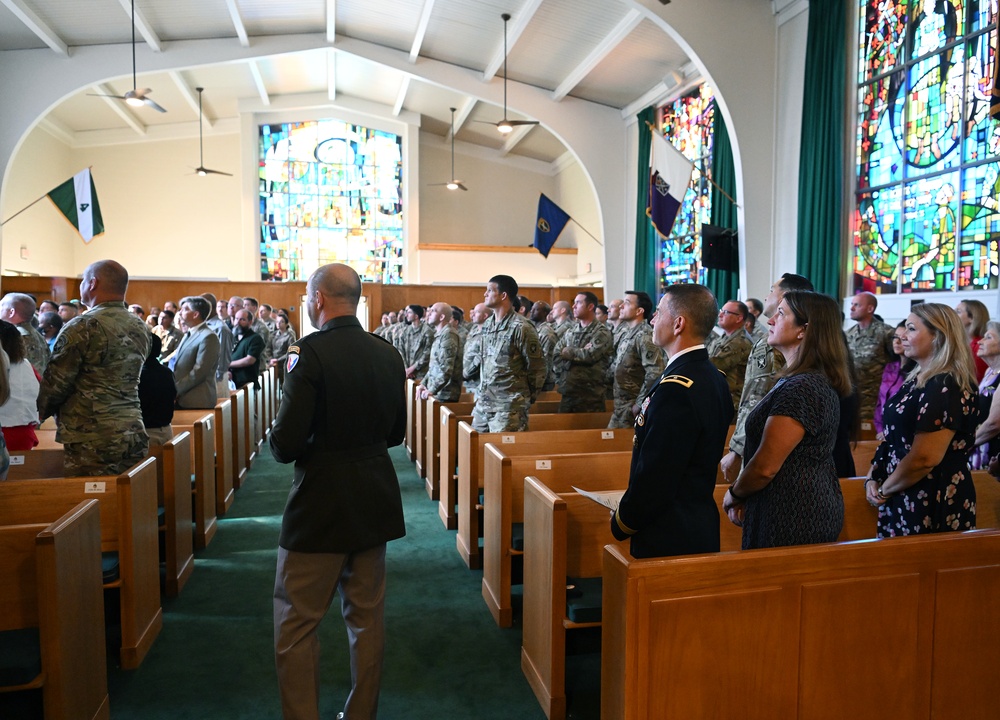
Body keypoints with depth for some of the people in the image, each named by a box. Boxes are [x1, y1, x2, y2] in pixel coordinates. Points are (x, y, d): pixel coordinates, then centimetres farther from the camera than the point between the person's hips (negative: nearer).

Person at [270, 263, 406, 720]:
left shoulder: (310, 352, -17)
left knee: (296, 623, 9)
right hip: (375, 503, 7)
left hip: (320, 505, -6)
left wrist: (279, 443, 2)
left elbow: (286, 445, -19)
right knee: (366, 617, 18)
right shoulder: (388, 354, 2)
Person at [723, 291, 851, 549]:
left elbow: (766, 467, -23)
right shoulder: (821, 381, 10)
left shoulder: (800, 388, -23)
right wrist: (743, 496, 5)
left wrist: (733, 495, -4)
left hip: (791, 517, -10)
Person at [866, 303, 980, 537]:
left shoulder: (946, 387, -19)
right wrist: (872, 478, 2)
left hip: (932, 506, -9)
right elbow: (895, 438, 14)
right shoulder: (918, 380, 11)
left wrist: (884, 490, -11)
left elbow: (923, 458, -24)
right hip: (905, 499, 9)